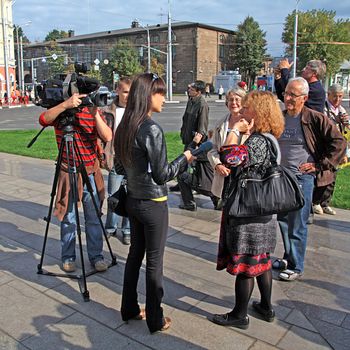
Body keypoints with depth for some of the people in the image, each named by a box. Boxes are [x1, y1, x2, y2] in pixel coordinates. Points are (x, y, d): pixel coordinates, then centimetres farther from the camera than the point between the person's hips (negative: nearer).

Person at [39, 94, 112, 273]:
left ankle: (96, 255, 22)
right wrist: (65, 105, -33)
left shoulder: (93, 112, 1)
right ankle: (68, 257, 25)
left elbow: (107, 137, -13)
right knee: (68, 218, 9)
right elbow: (43, 119, -24)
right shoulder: (60, 112, -2)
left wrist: (95, 114, -23)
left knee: (94, 218, 8)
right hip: (68, 173, -1)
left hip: (91, 173, 1)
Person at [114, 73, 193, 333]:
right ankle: (155, 320, 20)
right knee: (154, 261, 5)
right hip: (153, 204, -8)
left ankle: (130, 309, 33)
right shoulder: (152, 129, -20)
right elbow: (162, 175, -18)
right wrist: (185, 158, -6)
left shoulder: (125, 127, 4)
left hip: (133, 200, 8)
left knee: (135, 253, 19)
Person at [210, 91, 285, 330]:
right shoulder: (268, 139, 10)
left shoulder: (259, 141, -22)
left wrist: (236, 130, -23)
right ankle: (266, 307, 36)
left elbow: (231, 158, -36)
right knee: (261, 261, 21)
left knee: (244, 265, 4)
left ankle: (240, 315, 21)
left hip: (248, 215, -10)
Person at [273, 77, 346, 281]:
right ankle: (288, 257, 33)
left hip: (303, 178, -6)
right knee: (283, 221, 15)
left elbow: (339, 143, -11)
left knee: (298, 225, 0)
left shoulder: (316, 119, -10)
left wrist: (321, 165, -11)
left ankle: (296, 267, 12)